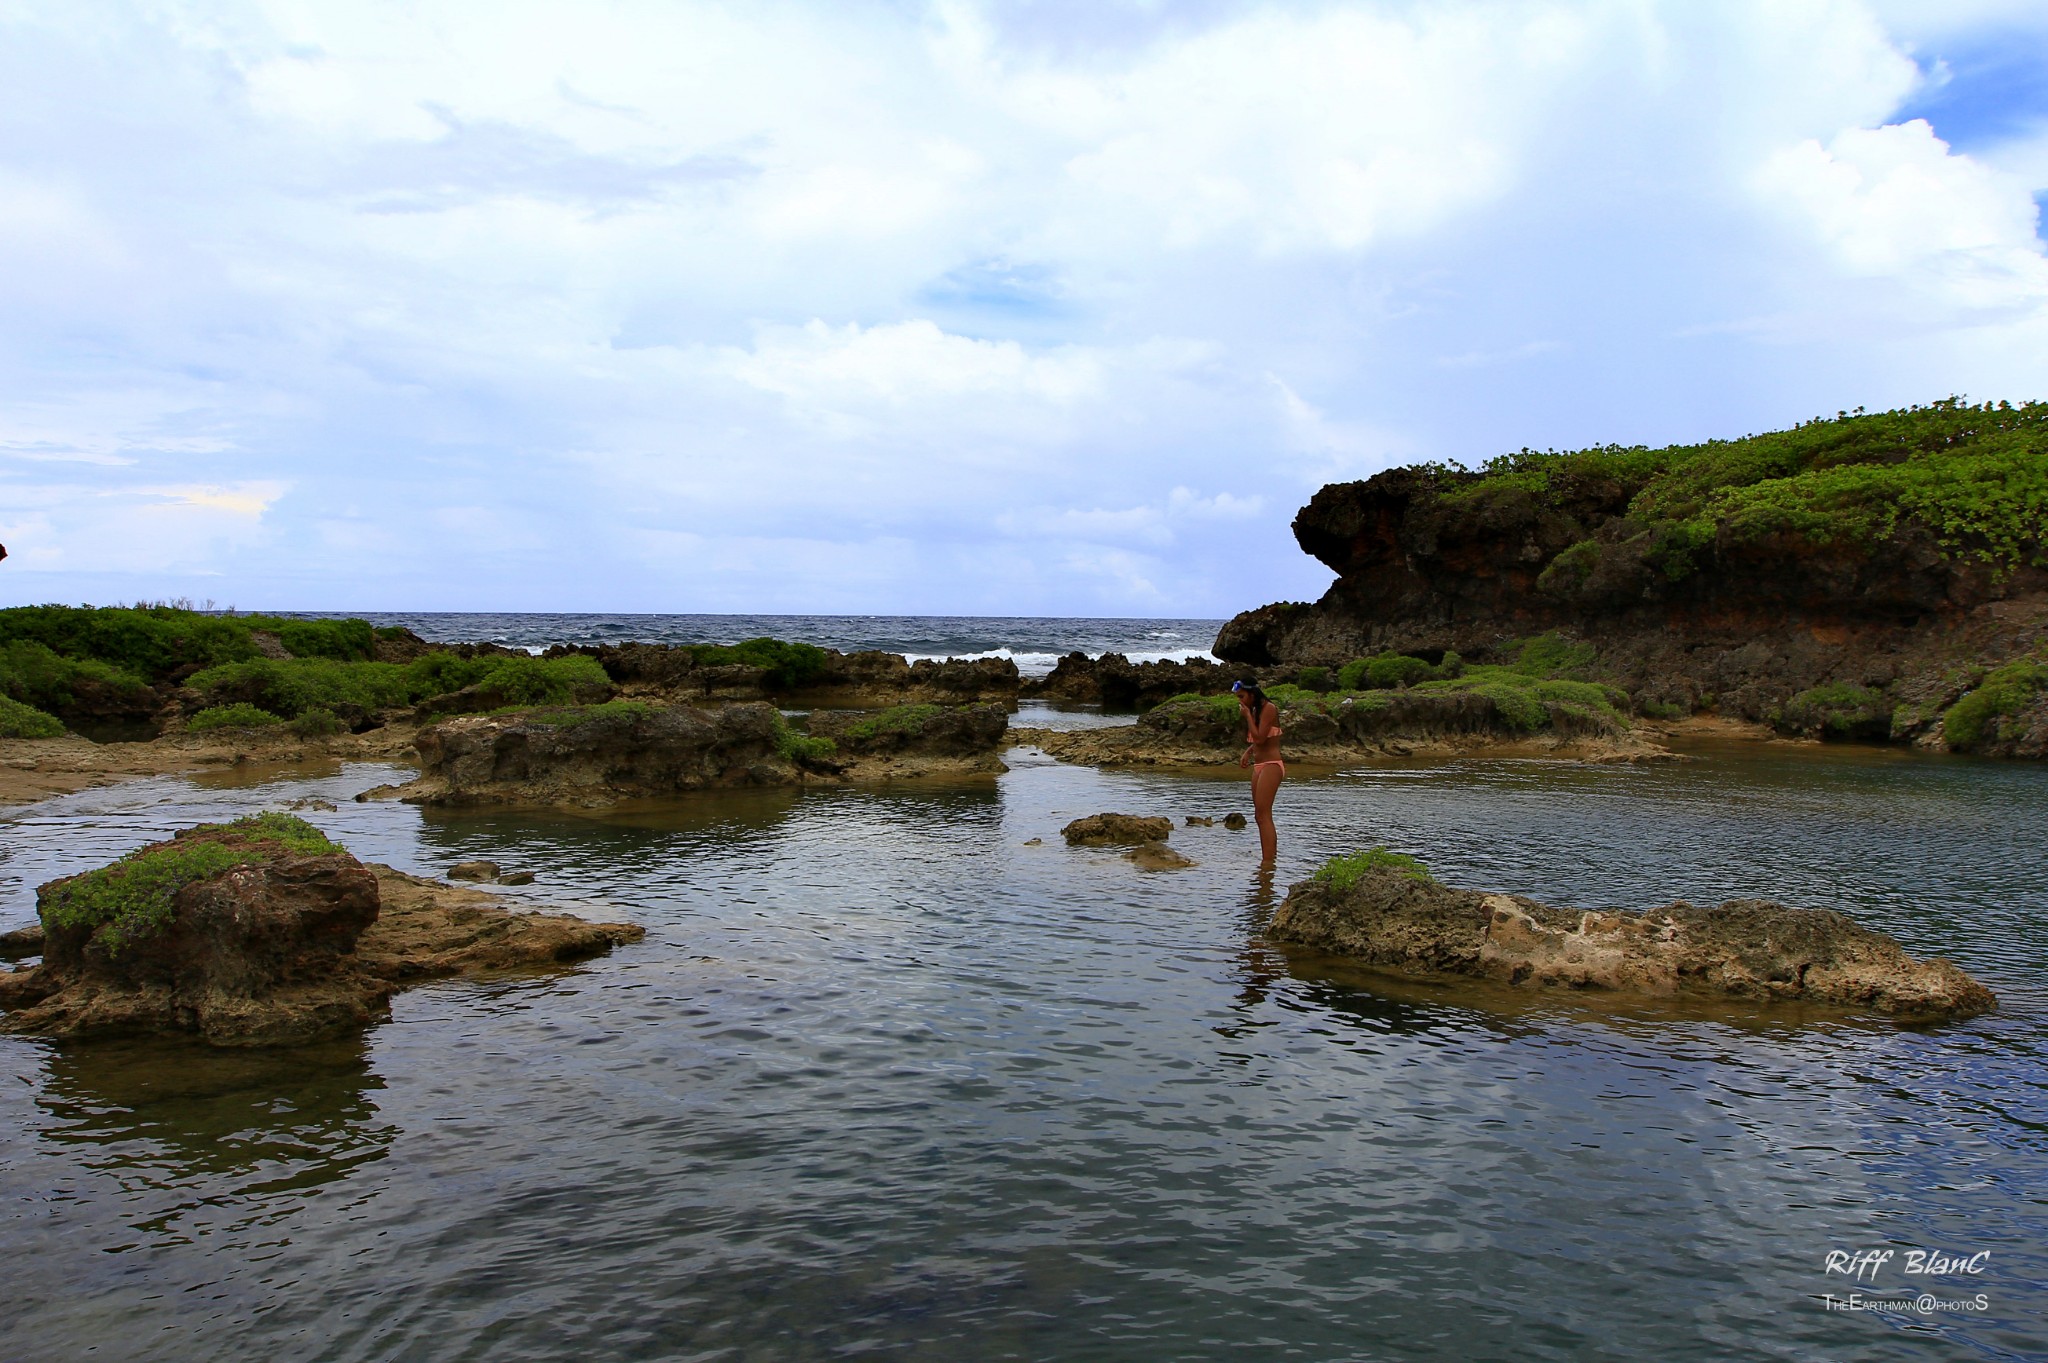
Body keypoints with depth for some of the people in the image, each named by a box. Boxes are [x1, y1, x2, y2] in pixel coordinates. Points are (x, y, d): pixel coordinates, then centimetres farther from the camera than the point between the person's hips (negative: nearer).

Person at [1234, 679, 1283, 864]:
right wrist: (1247, 752, 10)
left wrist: (1248, 715, -12)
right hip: (1258, 766, 10)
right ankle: (1270, 857, 13)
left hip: (1271, 766, -10)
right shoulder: (1255, 710, 16)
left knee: (1263, 814, -15)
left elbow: (1260, 738, -19)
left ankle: (1268, 861, -19)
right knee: (1261, 816, 9)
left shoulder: (1269, 708, -11)